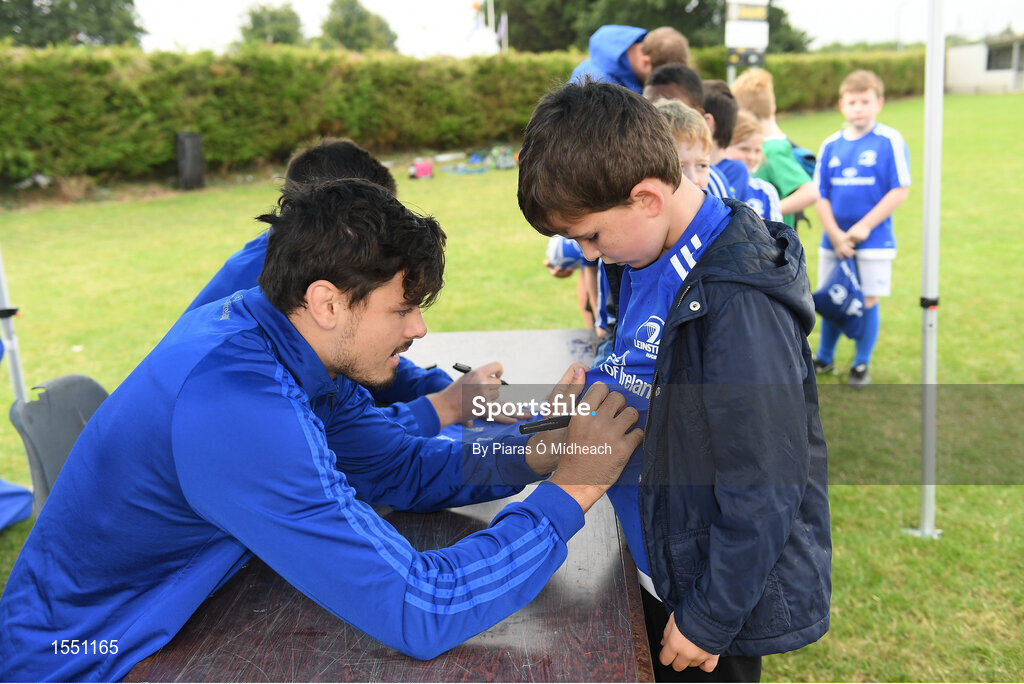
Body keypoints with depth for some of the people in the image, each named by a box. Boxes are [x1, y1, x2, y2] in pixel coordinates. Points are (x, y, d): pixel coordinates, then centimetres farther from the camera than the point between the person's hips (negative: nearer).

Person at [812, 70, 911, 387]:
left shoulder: (890, 141, -6)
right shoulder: (830, 145, 4)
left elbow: (900, 191, -9)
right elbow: (820, 195, 4)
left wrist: (864, 227, -13)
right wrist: (835, 235, -7)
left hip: (874, 240, -3)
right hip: (833, 240, 3)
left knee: (867, 302, 3)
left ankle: (862, 364, 20)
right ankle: (824, 358, 30)